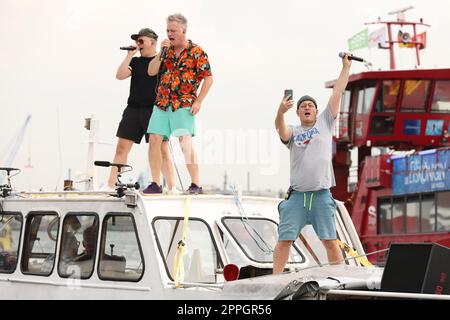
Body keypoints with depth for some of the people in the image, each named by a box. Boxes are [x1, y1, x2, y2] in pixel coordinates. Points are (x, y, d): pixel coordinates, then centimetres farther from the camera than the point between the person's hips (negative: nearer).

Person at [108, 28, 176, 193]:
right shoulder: (135, 61, 14)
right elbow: (120, 75, 1)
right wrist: (129, 55, -2)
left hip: (155, 110, -4)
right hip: (133, 109, 4)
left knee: (162, 149, -6)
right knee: (121, 147, 1)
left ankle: (172, 187, -2)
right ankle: (110, 185, 4)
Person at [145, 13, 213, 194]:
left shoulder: (196, 52, -1)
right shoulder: (166, 50, 14)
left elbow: (208, 78, -2)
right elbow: (151, 72, 6)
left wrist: (198, 102, -10)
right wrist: (162, 52, -5)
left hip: (184, 104, -5)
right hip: (162, 103, 5)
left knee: (185, 142, -13)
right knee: (154, 140, -1)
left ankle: (196, 184, -8)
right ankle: (155, 184, 6)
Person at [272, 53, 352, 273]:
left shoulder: (325, 124, 12)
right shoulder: (293, 132, 11)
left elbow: (337, 93, 10)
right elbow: (281, 130, -14)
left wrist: (346, 67, 7)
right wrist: (281, 112, -34)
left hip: (322, 195, 0)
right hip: (297, 195, 0)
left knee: (330, 240, 2)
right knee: (284, 240, -2)